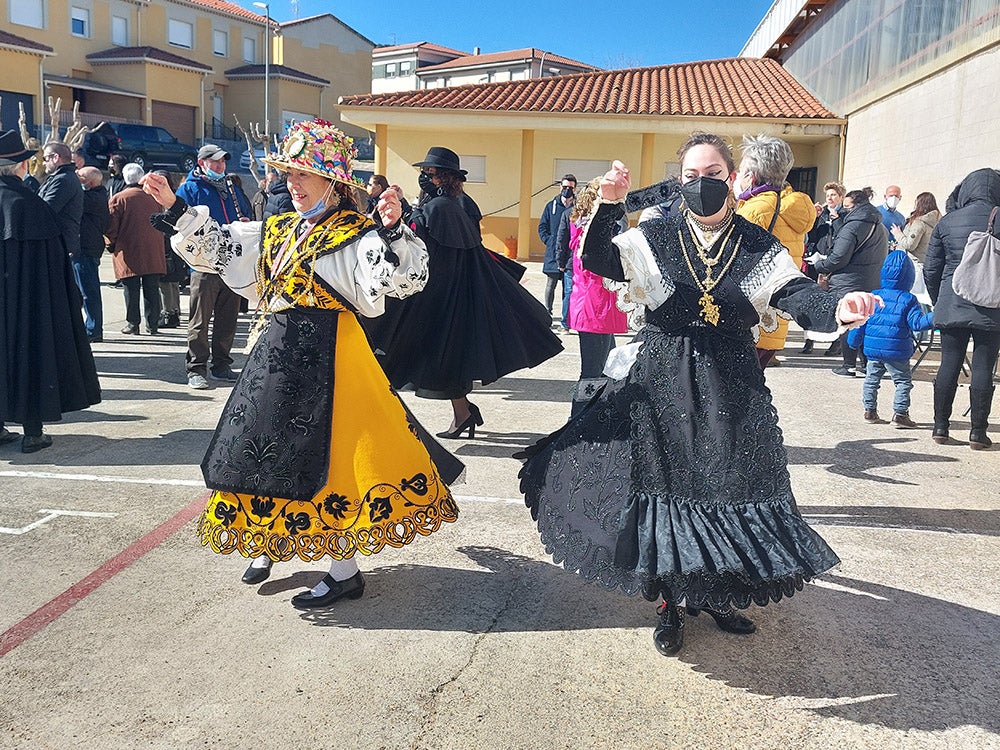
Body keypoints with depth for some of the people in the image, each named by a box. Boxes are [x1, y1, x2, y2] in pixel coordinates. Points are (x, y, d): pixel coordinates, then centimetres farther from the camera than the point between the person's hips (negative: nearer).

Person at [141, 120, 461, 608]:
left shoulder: (355, 235, -9)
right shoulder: (276, 231, 13)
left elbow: (400, 280, -23)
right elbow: (215, 247, 22)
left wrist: (391, 229, -36)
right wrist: (176, 208, 16)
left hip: (325, 357, -8)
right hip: (274, 354, 8)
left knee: (325, 453, -4)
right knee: (269, 444, 16)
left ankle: (344, 572, 10)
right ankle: (267, 543, 38)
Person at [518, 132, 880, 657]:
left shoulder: (759, 248, 4)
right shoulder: (655, 238, 4)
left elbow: (800, 297, -9)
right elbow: (596, 261, -6)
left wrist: (838, 309, -30)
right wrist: (608, 206, -21)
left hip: (730, 390, 1)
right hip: (661, 383, 0)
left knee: (728, 492, 4)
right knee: (662, 486, 1)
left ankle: (715, 594, 30)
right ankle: (669, 604, 20)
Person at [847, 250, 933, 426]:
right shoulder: (908, 300, -7)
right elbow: (916, 322, -13)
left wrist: (854, 341, 15)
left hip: (873, 349, 4)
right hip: (896, 352, -4)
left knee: (871, 379, 17)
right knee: (903, 382, 7)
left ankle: (870, 411, 20)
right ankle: (900, 414, 2)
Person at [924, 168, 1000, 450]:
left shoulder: (947, 222, 4)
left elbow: (930, 269, 7)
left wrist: (939, 301, 19)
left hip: (951, 307, 3)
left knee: (949, 364, 8)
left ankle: (941, 426, 12)